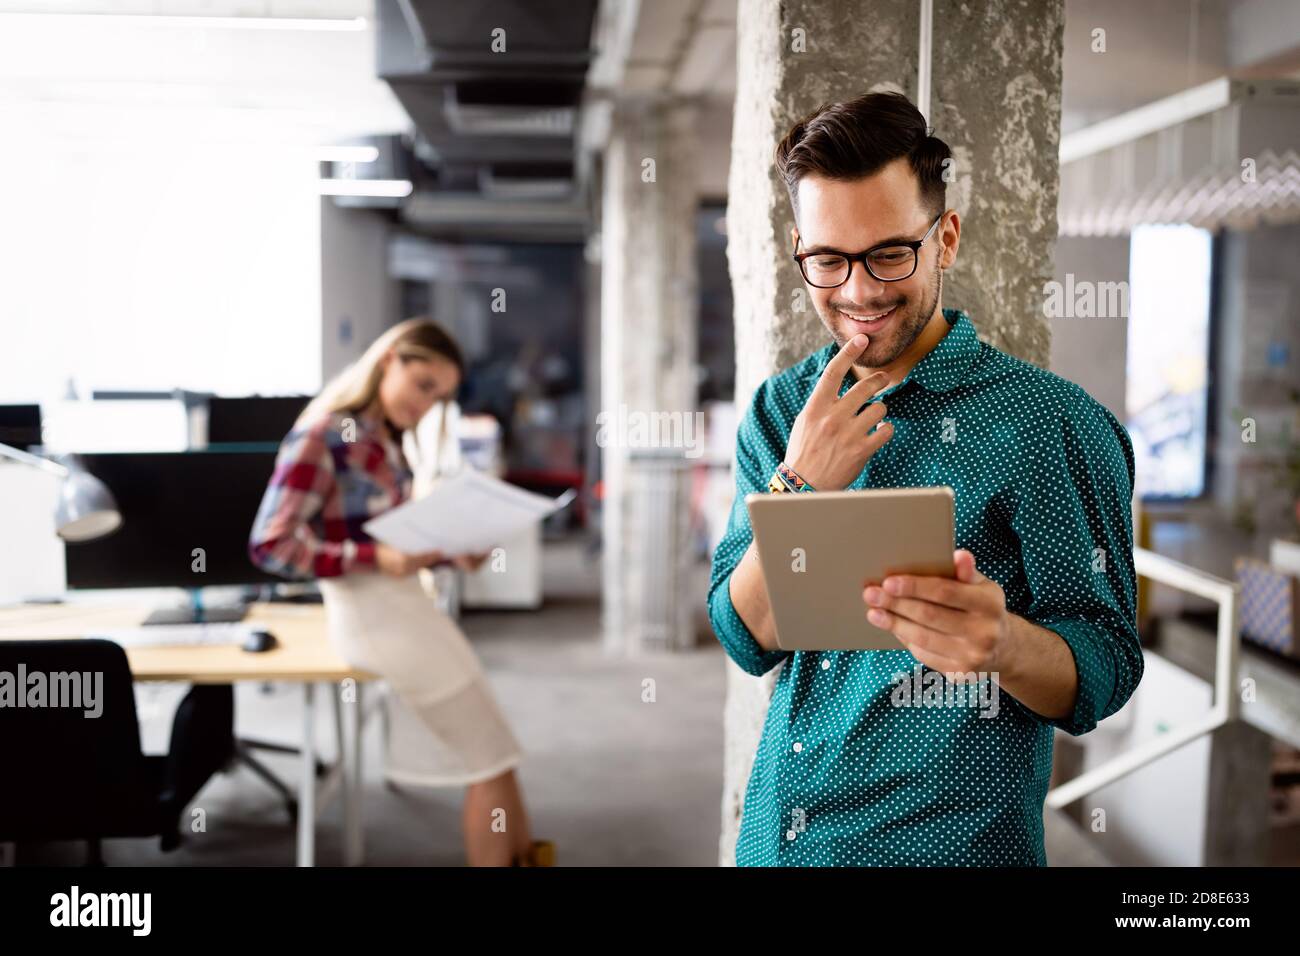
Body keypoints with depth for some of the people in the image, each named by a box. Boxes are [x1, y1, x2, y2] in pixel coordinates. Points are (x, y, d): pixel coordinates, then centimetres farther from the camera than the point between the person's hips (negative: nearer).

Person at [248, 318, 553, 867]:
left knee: (492, 756, 14)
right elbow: (270, 545, -19)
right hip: (373, 614, -9)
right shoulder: (322, 436, -14)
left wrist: (449, 553, -2)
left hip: (402, 604, 9)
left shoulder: (381, 436, 12)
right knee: (490, 761, 0)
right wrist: (376, 559, -24)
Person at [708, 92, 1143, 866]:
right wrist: (800, 488, -17)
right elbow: (746, 639, -2)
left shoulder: (1056, 423, -12)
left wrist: (1003, 644, -32)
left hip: (951, 840, -4)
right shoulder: (779, 411, 2)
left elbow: (1104, 672, -12)